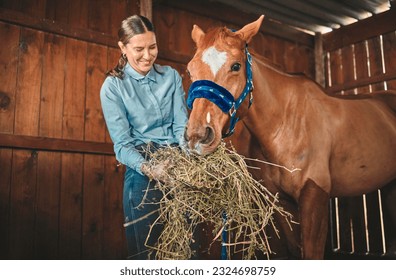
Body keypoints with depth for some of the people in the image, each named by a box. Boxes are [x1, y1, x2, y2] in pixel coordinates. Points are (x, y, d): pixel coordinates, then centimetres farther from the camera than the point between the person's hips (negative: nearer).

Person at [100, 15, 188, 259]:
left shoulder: (171, 76, 5)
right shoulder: (113, 87, -4)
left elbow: (182, 124, -1)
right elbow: (122, 143, -8)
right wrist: (148, 169, -27)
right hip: (142, 170, -2)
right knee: (145, 246, 3)